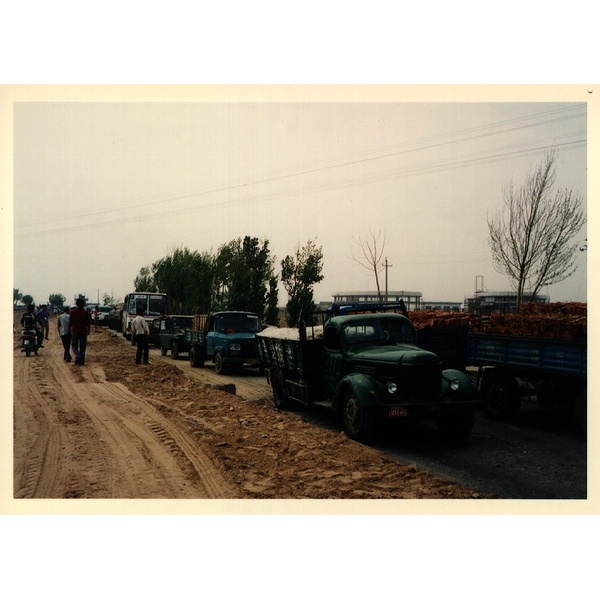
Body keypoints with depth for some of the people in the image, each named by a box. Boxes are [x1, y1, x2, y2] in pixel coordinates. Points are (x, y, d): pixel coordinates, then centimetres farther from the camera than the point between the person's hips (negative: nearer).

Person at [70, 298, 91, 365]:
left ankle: (77, 355, -15)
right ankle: (81, 360, 8)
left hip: (75, 331, -1)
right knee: (82, 346, 8)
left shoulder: (73, 312, -6)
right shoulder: (86, 312, -2)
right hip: (83, 331, 1)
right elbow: (88, 323, 3)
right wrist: (88, 331, 16)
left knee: (74, 345, 11)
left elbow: (70, 322, -3)